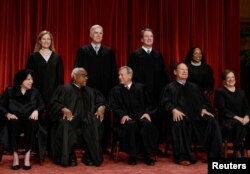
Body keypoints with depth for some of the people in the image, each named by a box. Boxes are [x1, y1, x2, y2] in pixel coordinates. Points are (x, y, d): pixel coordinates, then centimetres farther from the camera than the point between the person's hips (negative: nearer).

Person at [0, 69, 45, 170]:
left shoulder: (35, 92, 14)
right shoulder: (9, 91, 10)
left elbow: (42, 106, 8)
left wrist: (36, 111, -15)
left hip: (29, 121, 1)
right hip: (15, 121, -1)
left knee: (33, 123, -35)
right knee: (13, 123, -37)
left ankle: (27, 156, -34)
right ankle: (15, 156, -33)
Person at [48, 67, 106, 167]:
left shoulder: (90, 91, 21)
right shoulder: (64, 89, 8)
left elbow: (101, 101, 17)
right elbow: (54, 103, -2)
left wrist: (101, 107, -7)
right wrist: (63, 109, -22)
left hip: (85, 119, 3)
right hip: (69, 117, -3)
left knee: (96, 124, -28)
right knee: (65, 125, -36)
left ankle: (90, 155, -21)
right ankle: (69, 156, -25)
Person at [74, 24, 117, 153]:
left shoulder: (109, 52, 12)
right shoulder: (83, 51, 7)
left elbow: (113, 72, 8)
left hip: (105, 90, 2)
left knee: (105, 118, 3)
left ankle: (104, 146, 13)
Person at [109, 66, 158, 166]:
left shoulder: (140, 87, 16)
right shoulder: (115, 90, 14)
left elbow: (149, 103, 15)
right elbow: (113, 106, 2)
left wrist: (147, 113, -5)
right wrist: (123, 115, -16)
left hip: (141, 116, 1)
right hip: (126, 118, -1)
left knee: (147, 124, -32)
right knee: (131, 125, -36)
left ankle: (147, 155, -21)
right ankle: (132, 155, -23)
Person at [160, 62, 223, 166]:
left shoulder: (194, 87, 30)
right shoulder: (170, 87, 17)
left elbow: (203, 101, 23)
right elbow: (165, 102, 0)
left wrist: (204, 109, 0)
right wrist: (174, 110, -20)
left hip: (196, 115, 4)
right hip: (180, 116, -4)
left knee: (212, 121, -24)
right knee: (179, 122, -38)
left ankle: (214, 155, -18)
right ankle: (182, 157, -32)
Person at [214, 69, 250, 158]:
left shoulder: (241, 92, 22)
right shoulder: (220, 92, 4)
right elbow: (222, 109, -7)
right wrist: (236, 117, -16)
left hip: (241, 119, 5)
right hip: (227, 120, -5)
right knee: (239, 125, -36)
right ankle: (237, 151, -22)